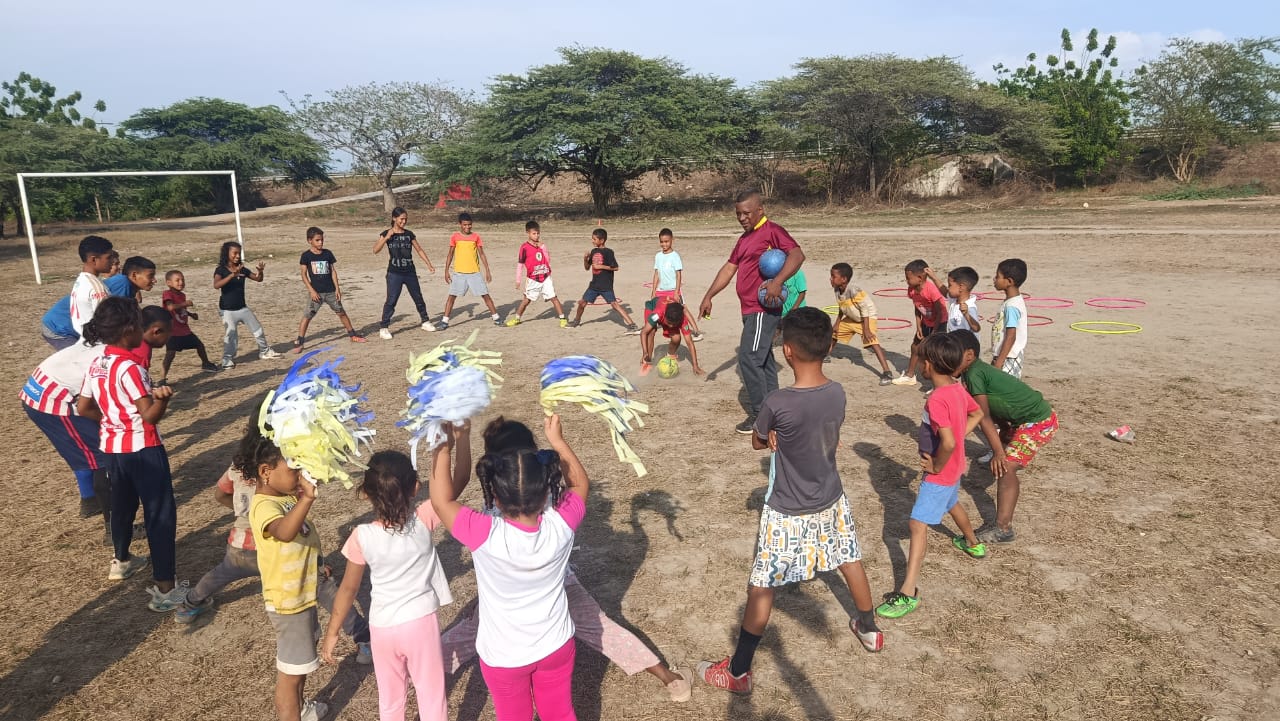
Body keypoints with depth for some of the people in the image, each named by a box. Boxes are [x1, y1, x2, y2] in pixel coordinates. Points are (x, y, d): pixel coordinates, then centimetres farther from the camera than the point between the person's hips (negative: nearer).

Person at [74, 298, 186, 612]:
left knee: (123, 504, 27)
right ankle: (165, 588, -3)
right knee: (160, 514, -4)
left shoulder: (96, 364, 2)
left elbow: (83, 408, 10)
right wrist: (163, 396, -40)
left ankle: (121, 561, 47)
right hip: (142, 450, -9)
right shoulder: (130, 368, -22)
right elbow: (150, 416, -23)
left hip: (111, 447, 9)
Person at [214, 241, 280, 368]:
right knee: (230, 336, -6)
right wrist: (232, 275, -43)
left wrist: (260, 271, -19)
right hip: (228, 310, -5)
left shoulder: (242, 269, 2)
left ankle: (265, 351, 30)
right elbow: (216, 285, -30)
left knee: (258, 330, 13)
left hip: (242, 307, 5)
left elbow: (258, 279, 5)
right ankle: (228, 359, 9)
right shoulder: (221, 270, -13)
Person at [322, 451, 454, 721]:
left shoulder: (362, 537, -15)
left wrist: (332, 632, 6)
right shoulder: (423, 520, -18)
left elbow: (349, 588, -6)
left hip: (383, 627, 1)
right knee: (432, 696, 14)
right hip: (421, 623, -1)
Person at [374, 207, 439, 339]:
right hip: (394, 273, -4)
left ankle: (426, 322, 29)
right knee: (391, 301, -8)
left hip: (410, 272, 4)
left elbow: (419, 250, 12)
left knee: (418, 298, 13)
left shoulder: (409, 234, 6)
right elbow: (375, 250, -12)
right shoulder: (386, 234, -2)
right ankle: (383, 328, 0)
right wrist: (387, 237, -19)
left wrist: (429, 264, 5)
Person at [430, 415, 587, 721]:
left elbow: (441, 499, -20)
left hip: (503, 655, -1)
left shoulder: (486, 536, -34)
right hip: (555, 646, 2)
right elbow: (580, 483, -4)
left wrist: (446, 443, -18)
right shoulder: (561, 525, -25)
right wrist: (557, 439, -1)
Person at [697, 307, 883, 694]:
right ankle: (869, 629, 52)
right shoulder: (838, 393, -11)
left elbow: (757, 442, -8)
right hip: (832, 503, 6)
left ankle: (738, 672, 19)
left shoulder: (777, 403, -28)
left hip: (788, 515, -6)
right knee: (851, 563, 28)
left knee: (761, 588, 6)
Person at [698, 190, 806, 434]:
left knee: (749, 358, -12)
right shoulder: (744, 238, 18)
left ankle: (760, 415, -4)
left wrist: (778, 282, -35)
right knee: (763, 359, 14)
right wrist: (708, 296, 12)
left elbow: (797, 255, -23)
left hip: (764, 309, -10)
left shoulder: (772, 231, -10)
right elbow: (729, 269, 18)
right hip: (750, 310, 10)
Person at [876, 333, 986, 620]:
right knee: (952, 504, 36)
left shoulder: (937, 399, -30)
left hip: (939, 473, -10)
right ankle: (973, 543, 63)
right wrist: (960, 436, 10)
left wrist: (936, 466, -21)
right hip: (954, 467, 10)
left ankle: (908, 593, -15)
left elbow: (948, 442, -37)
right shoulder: (959, 389, -2)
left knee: (918, 524, -12)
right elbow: (976, 415, 16)